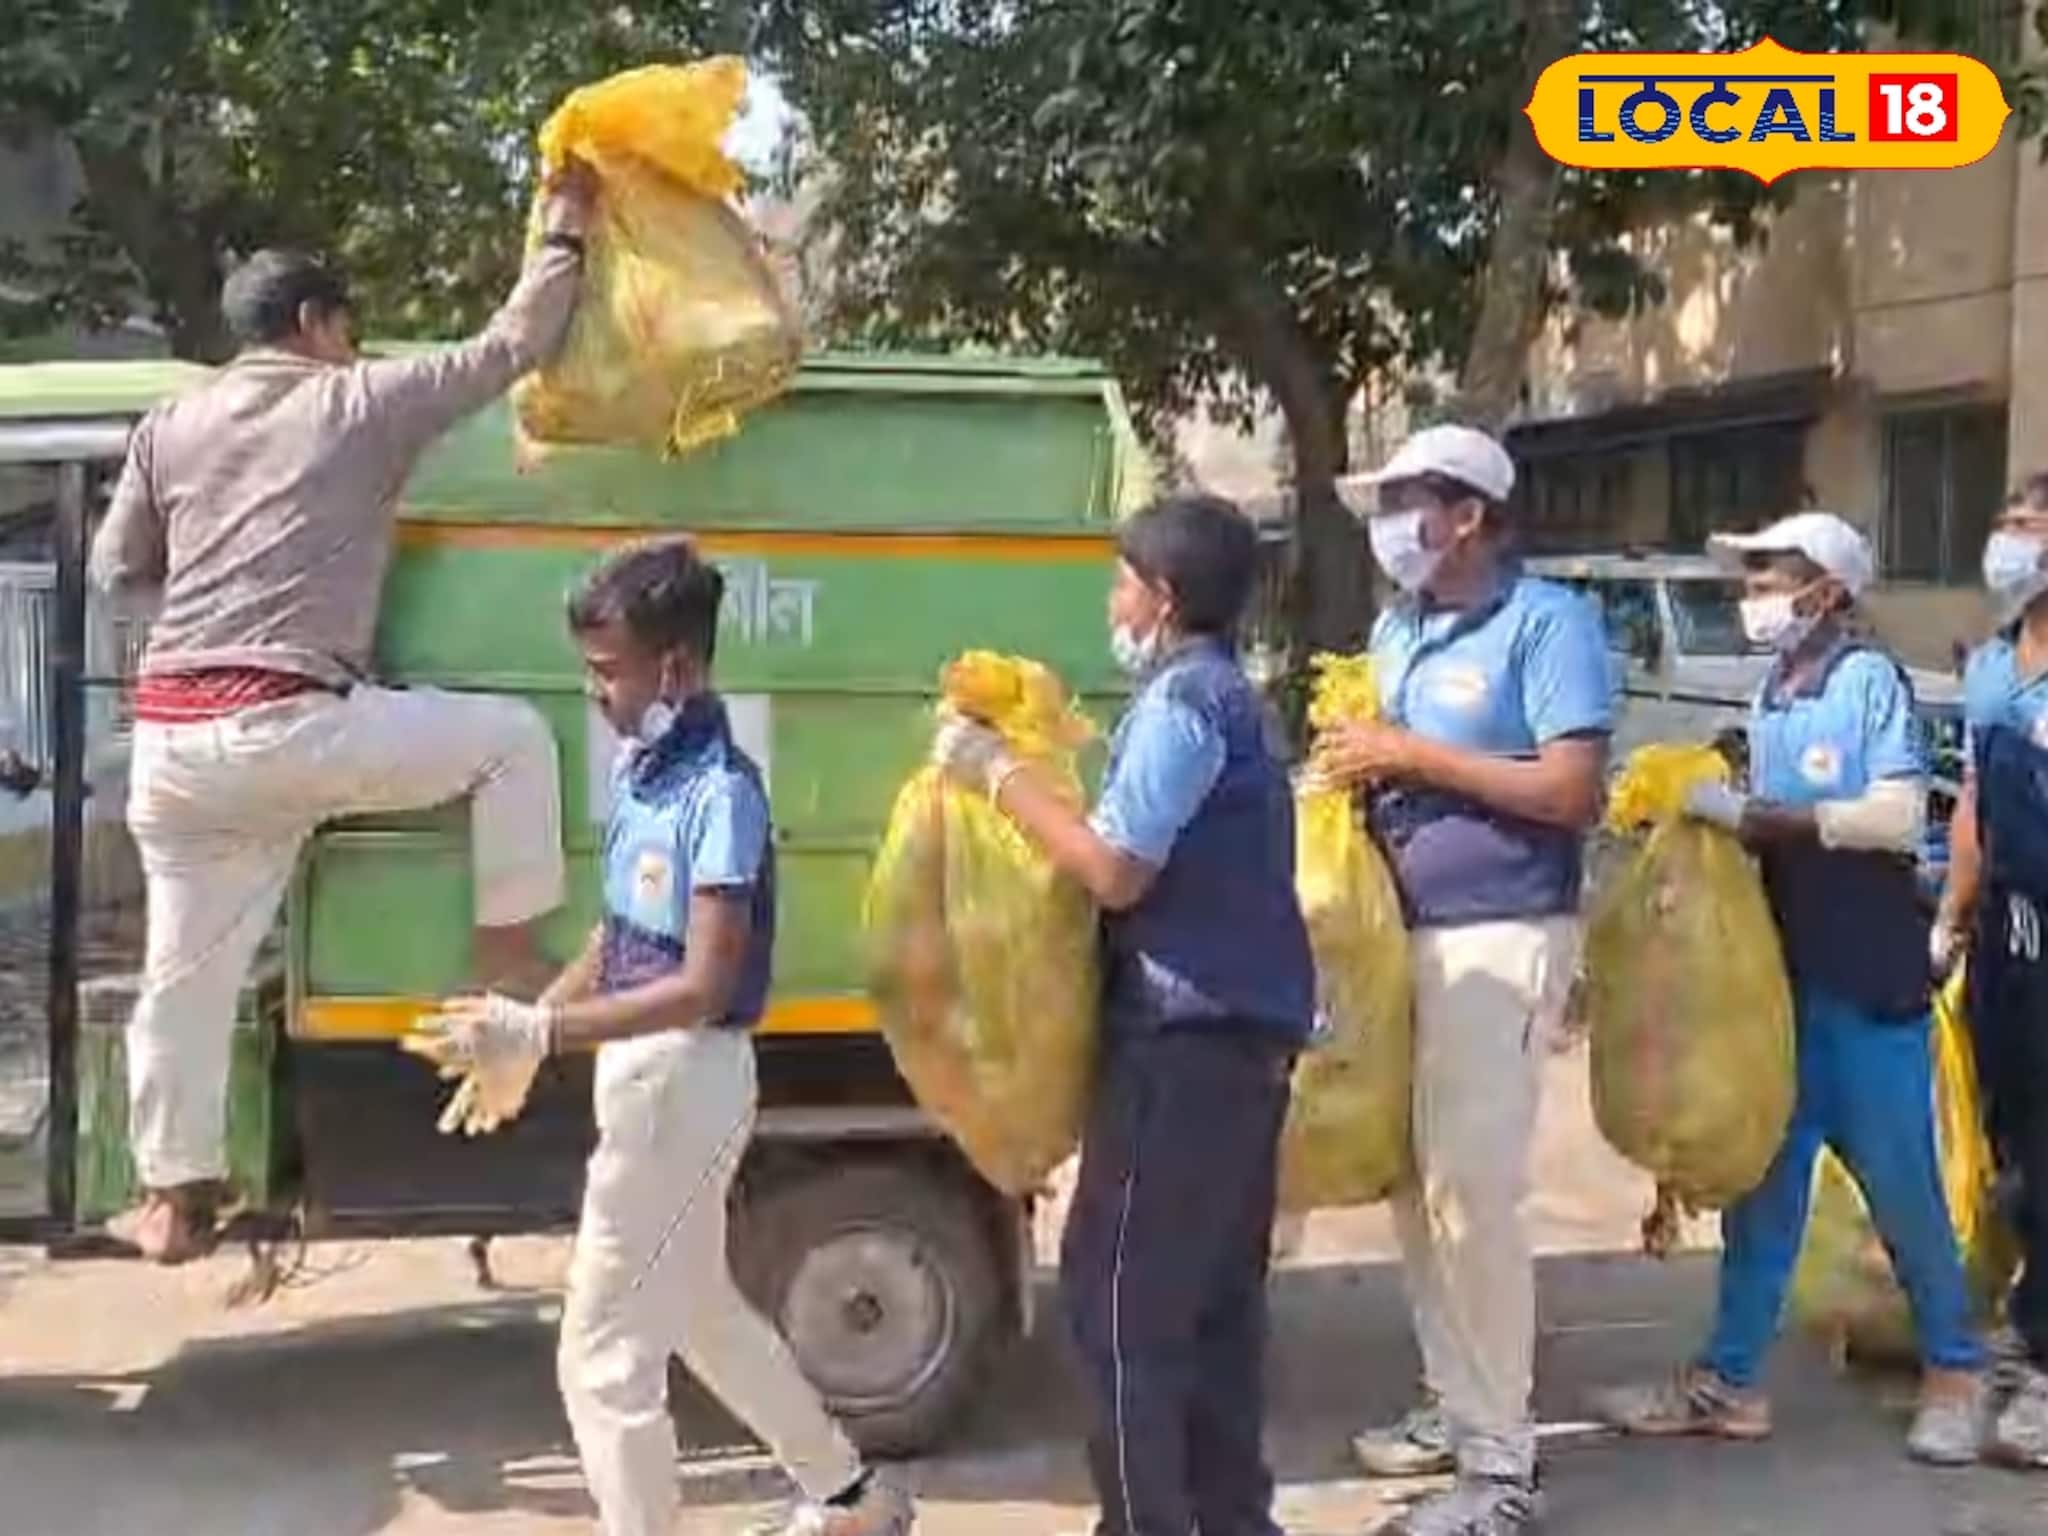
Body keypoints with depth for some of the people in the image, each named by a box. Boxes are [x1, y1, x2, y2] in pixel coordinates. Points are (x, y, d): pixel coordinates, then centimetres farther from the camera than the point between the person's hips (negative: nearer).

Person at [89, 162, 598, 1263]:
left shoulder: (170, 426, 18)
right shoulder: (361, 400, 4)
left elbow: (117, 571, 24)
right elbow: (514, 347, 7)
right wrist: (564, 236, 20)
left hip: (172, 740, 6)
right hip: (290, 726, -6)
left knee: (184, 975, 15)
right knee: (513, 738, 12)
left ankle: (171, 1199, 23)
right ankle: (512, 953, 12)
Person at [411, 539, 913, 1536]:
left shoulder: (720, 793, -21)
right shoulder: (639, 768, 6)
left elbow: (704, 987, -25)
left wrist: (540, 1034, -30)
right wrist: (520, 1037, 5)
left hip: (684, 1080, -10)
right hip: (646, 1075, 10)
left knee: (602, 1358, -2)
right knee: (700, 1314, 24)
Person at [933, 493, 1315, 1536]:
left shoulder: (1179, 702, -13)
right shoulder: (1229, 697, 18)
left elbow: (1117, 870, -20)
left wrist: (999, 776, -12)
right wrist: (1043, 764, 13)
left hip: (1185, 1034, -10)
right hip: (1245, 1029, 10)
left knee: (1120, 1292, -4)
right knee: (1216, 1293, 15)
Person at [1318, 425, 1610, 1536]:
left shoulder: (1548, 621, -9)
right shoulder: (1395, 628, 14)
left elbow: (1573, 792, -17)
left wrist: (1412, 756, -16)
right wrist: (1353, 764, 2)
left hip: (1501, 940, -8)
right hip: (1403, 932, 8)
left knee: (1472, 1192, -7)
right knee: (1416, 1184, 12)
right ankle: (1454, 1405, 27)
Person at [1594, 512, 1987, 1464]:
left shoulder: (1870, 681, -10)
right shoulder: (1771, 697, 12)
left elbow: (1898, 818, -21)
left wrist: (1749, 813, -20)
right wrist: (1714, 807, 1)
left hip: (1869, 978, -7)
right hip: (1783, 974, 7)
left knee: (1900, 1185, 4)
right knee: (1761, 1182, 9)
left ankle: (1955, 1371, 23)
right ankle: (1728, 1381, 15)